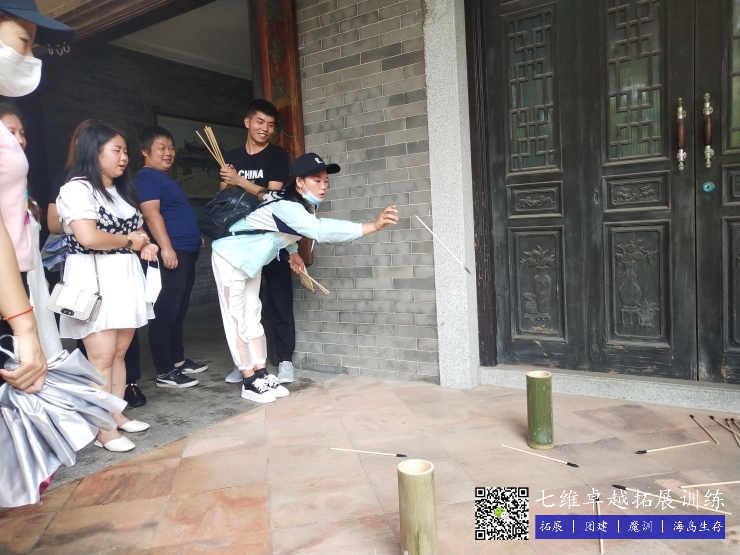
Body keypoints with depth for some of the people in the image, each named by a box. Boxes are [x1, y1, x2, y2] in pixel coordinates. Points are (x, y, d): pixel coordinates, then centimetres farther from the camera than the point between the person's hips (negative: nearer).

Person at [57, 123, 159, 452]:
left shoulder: (122, 190, 19)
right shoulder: (77, 189, -9)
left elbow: (136, 228, 28)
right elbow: (88, 237, -22)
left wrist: (145, 245, 6)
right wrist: (129, 240, -7)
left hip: (126, 277, 8)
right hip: (94, 278, -8)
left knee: (120, 352, 10)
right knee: (102, 356, -8)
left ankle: (117, 414, 21)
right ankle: (103, 429, 0)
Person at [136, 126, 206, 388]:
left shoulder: (166, 178, 23)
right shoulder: (147, 177, -6)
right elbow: (151, 212, -18)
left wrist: (196, 236, 25)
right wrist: (166, 247, -26)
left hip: (186, 252, 10)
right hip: (171, 253, -10)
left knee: (178, 312, 15)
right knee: (165, 313, -7)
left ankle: (178, 360, 24)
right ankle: (164, 372, -3)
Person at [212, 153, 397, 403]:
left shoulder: (303, 205, -7)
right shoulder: (285, 206, -36)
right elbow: (321, 230, -53)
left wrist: (292, 251, -1)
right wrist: (373, 226, -60)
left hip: (251, 259, 9)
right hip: (231, 256, -9)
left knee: (252, 316, 10)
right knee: (237, 319, -3)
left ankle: (261, 374, 16)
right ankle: (249, 382, 3)